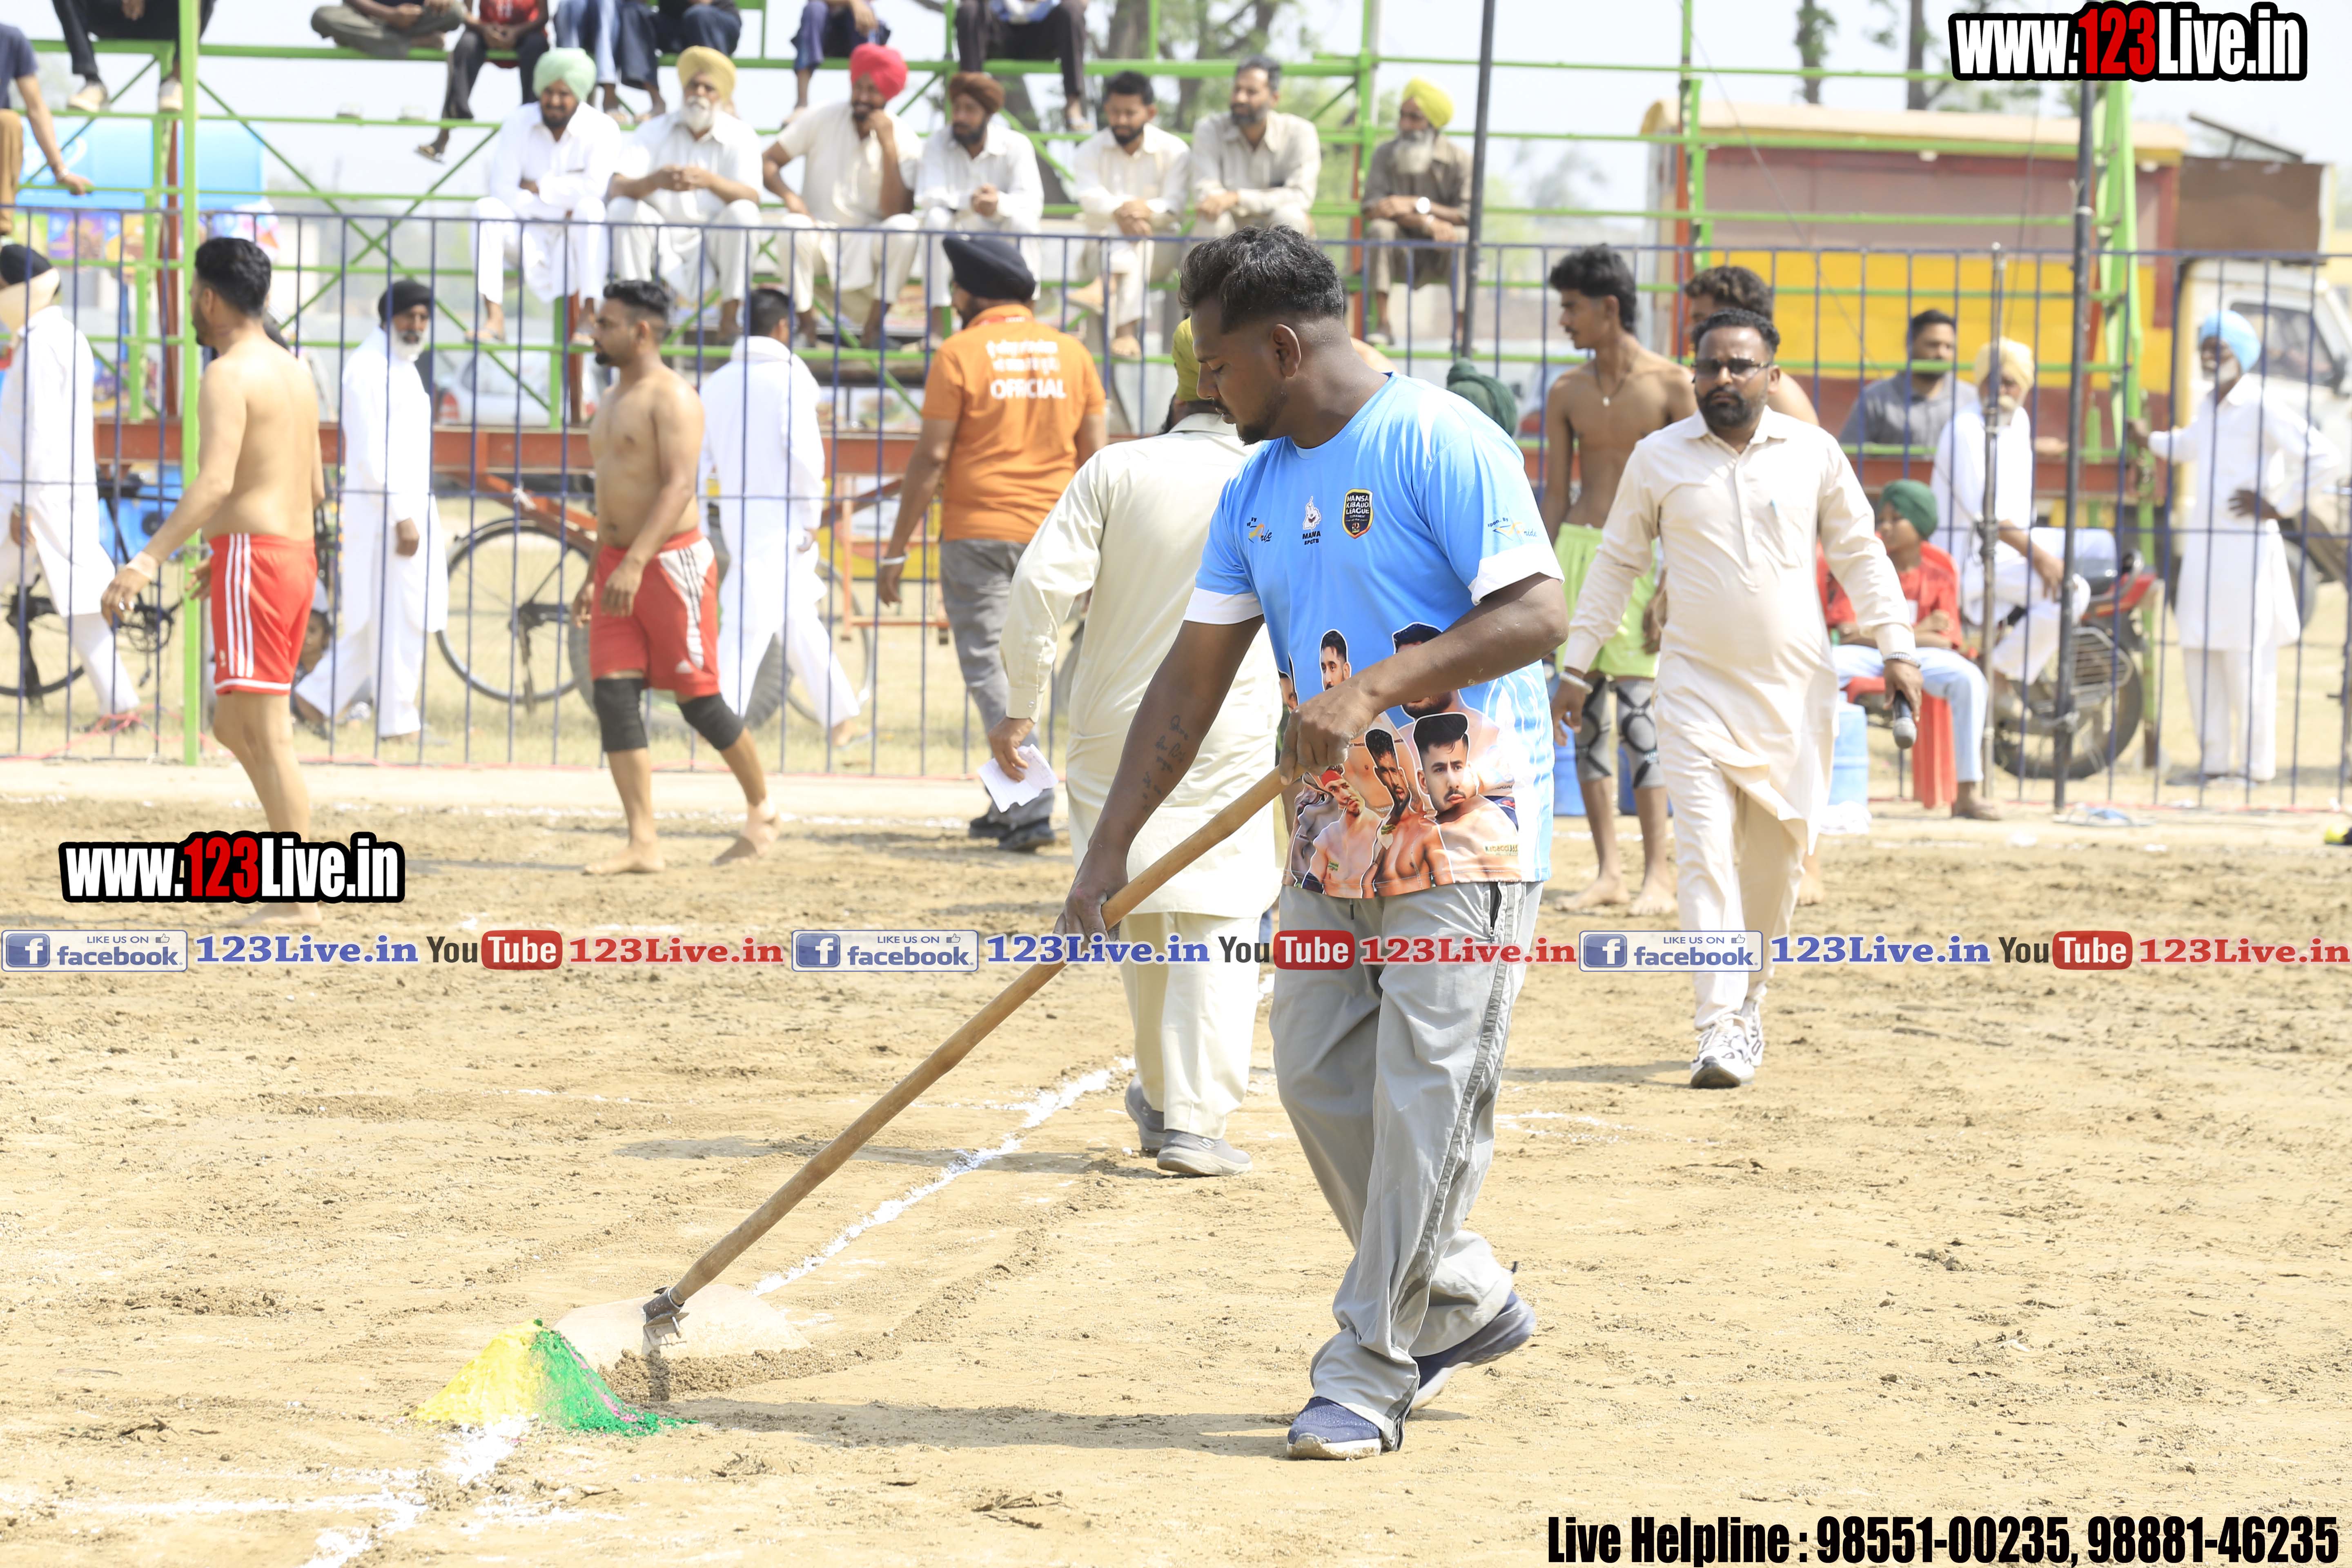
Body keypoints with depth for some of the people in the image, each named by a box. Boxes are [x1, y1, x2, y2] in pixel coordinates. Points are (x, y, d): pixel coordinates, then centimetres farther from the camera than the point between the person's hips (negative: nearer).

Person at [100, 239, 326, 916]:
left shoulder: (229, 376, -11)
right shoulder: (294, 372, 17)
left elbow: (216, 481, -25)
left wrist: (151, 559, -32)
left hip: (252, 556, -9)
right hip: (298, 552, 9)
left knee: (267, 734, -8)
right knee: (233, 723, 17)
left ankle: (302, 904, -11)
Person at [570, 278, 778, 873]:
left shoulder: (671, 398, -12)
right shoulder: (614, 399, 17)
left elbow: (677, 487, -22)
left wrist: (635, 563, -31)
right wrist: (595, 575, 23)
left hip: (671, 561, -8)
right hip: (619, 565, 8)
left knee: (698, 700, -2)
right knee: (614, 697, -4)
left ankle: (762, 810, 20)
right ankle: (642, 844, -6)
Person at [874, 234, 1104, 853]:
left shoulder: (961, 354, -7)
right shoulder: (1069, 352, 7)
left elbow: (931, 457, -9)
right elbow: (1094, 456, 7)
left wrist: (897, 549, -5)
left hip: (978, 533, -5)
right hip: (1051, 535, 5)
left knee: (987, 665, -2)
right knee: (1017, 664, 17)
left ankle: (1032, 807, -15)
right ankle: (1008, 807, 22)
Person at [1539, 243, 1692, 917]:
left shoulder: (1671, 384, -3)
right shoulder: (1566, 393, 10)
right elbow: (1554, 492, 13)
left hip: (1644, 556, -5)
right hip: (1578, 549, 5)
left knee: (1638, 709, -11)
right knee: (1586, 709, 3)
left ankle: (1658, 873, -8)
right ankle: (1608, 871, 8)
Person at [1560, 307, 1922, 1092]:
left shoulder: (1814, 453, 4)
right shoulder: (1657, 458, 3)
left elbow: (1860, 555, 10)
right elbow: (1617, 563, 11)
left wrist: (1895, 646, 0)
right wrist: (1576, 665, 9)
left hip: (1795, 689, 1)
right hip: (1697, 687, -1)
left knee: (1776, 858, 8)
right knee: (1706, 852, -13)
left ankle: (1749, 998, 29)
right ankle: (1719, 1029, -19)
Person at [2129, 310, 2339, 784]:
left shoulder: (2263, 407, -12)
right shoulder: (2208, 406, 15)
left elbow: (2326, 459, -19)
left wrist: (2279, 507, -15)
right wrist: (2152, 440, 52)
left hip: (2245, 548, -9)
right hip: (2201, 549, 9)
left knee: (2246, 661, -6)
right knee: (2200, 656, 10)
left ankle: (2257, 767, -1)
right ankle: (2214, 762, 18)